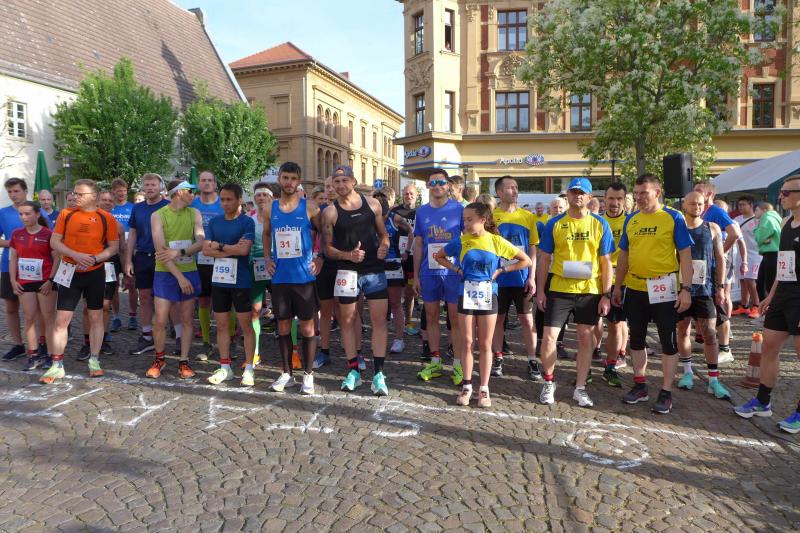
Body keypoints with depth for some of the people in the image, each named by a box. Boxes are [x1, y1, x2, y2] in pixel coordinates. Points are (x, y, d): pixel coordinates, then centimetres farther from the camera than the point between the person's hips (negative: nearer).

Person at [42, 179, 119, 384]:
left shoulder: (106, 218, -3)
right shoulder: (66, 214, 2)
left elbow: (114, 247, -2)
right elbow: (54, 241, 0)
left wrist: (95, 258, -18)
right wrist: (76, 255, -16)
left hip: (95, 273, -1)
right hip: (70, 272, 1)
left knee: (96, 316, 7)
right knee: (61, 319, 0)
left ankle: (94, 361, 18)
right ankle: (57, 366, 9)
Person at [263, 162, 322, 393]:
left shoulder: (309, 207, -3)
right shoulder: (270, 209, 6)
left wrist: (320, 259, -3)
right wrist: (268, 258, 9)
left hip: (304, 276, -3)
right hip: (280, 277, 3)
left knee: (307, 327, 3)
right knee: (283, 327, 10)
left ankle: (308, 374, 16)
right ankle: (286, 373, 23)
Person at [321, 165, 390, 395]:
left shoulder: (372, 203, 4)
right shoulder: (330, 212, -2)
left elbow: (383, 232, 12)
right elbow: (327, 247, -1)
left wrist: (384, 246, -10)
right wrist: (349, 255, -18)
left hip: (375, 270, 1)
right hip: (348, 271, -1)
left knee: (379, 320, -2)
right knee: (348, 320, 6)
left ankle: (378, 374, 6)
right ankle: (353, 370, 21)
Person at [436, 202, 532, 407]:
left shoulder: (497, 241, -4)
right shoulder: (461, 241, -1)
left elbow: (526, 261, 2)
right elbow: (439, 256, 13)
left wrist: (501, 271, -4)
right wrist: (456, 269, 0)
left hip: (488, 295, -1)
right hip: (466, 294, 1)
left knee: (485, 344, 6)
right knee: (467, 342, 6)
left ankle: (484, 389, 16)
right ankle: (467, 386, 18)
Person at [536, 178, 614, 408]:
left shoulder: (600, 224, 1)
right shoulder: (554, 223, 0)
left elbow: (606, 262, 2)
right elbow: (544, 259, 4)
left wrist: (606, 295, -2)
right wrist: (541, 290, 0)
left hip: (590, 290, 1)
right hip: (559, 289, 0)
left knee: (586, 338, 9)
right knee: (549, 336, -2)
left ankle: (580, 388, 23)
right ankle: (549, 383, 19)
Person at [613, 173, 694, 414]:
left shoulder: (673, 217, -5)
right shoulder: (630, 220, 8)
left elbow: (685, 254, -7)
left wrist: (686, 288, -14)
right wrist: (617, 286, 12)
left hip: (664, 289, -5)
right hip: (635, 288, 5)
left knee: (668, 341, 4)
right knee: (636, 339, 12)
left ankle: (666, 393, 14)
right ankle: (640, 386, 26)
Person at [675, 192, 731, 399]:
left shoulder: (712, 229, 5)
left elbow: (720, 259, 6)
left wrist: (720, 287, 0)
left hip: (704, 289, 0)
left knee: (709, 333, -2)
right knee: (683, 330, 8)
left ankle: (713, 380, 3)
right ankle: (687, 372, 22)